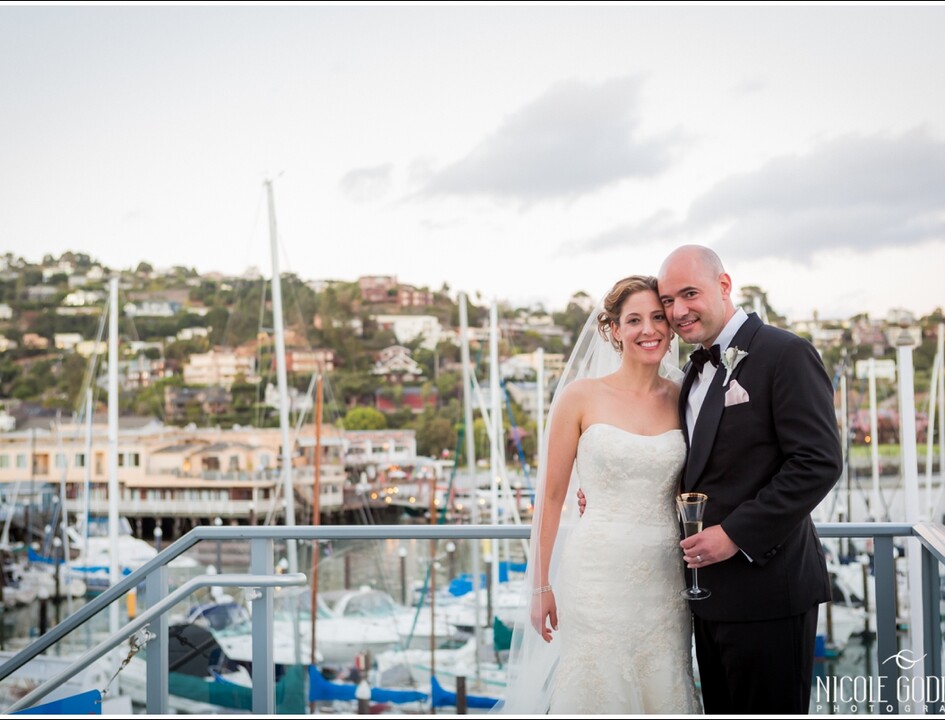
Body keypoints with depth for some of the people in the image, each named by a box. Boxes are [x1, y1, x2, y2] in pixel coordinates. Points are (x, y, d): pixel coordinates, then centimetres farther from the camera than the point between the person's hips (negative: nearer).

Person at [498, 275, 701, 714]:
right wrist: (541, 586, 1)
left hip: (665, 577, 3)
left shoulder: (683, 398, 5)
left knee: (663, 695, 9)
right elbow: (552, 495, 1)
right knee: (594, 694, 4)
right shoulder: (581, 397, -3)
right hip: (599, 574, -3)